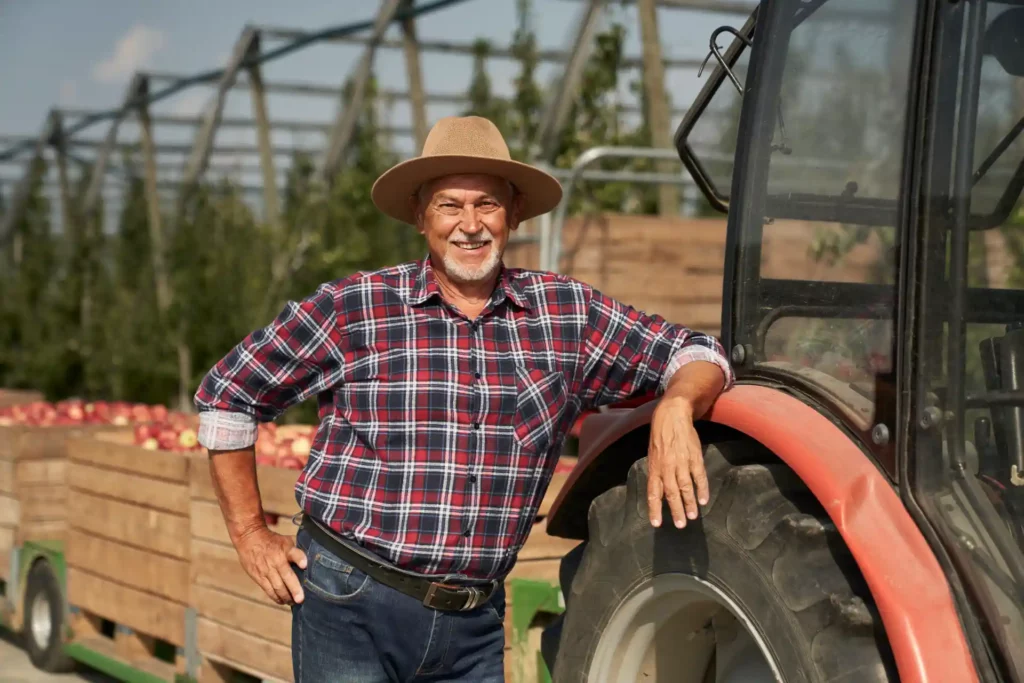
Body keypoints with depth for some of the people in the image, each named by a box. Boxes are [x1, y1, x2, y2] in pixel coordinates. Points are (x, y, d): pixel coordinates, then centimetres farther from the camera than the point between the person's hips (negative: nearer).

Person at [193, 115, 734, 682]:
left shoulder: (567, 313, 2)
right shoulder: (353, 310, -5)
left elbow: (694, 355, 7)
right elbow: (226, 397, 3)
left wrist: (675, 406, -15)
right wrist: (250, 534, 1)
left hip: (477, 620, 3)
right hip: (351, 609, -3)